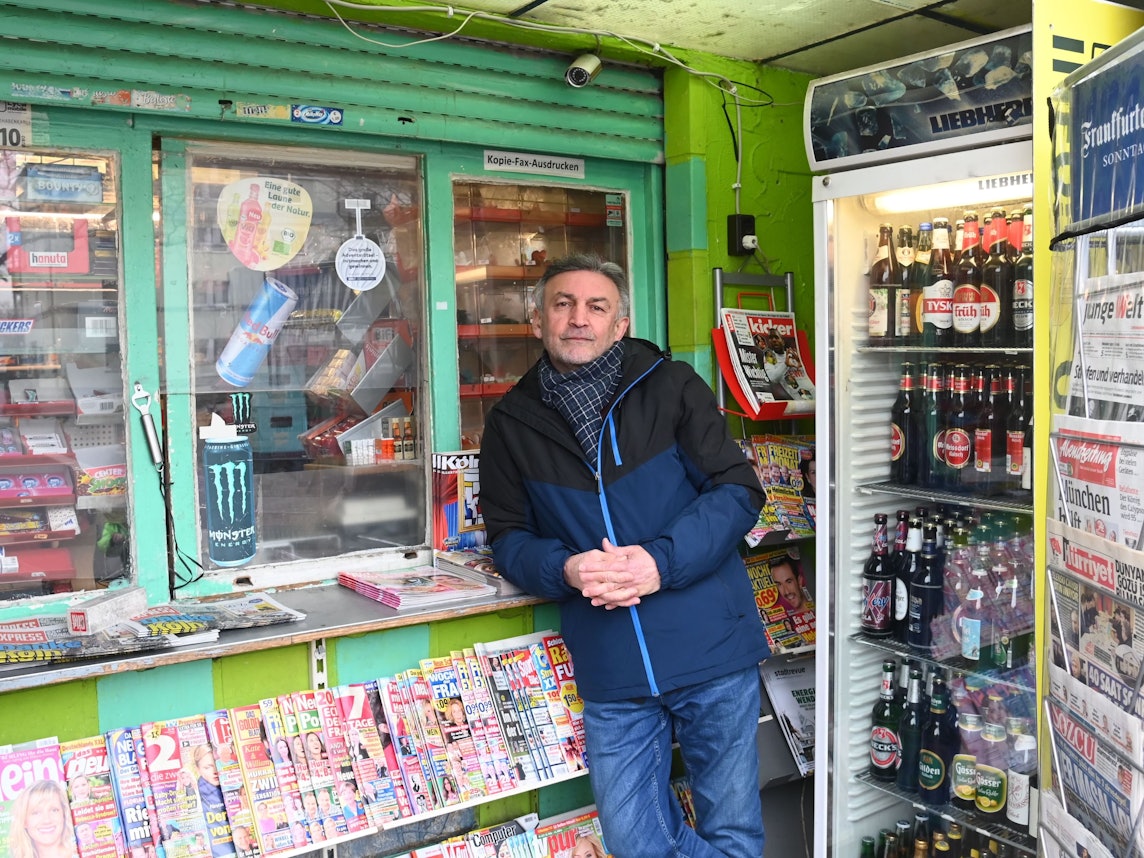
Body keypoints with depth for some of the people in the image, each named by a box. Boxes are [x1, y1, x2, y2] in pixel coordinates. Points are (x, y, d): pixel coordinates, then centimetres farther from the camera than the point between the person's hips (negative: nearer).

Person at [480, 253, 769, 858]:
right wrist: (565, 569, -13)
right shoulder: (511, 423, 7)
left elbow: (737, 491, -3)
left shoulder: (672, 387, 0)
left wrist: (661, 561, -18)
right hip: (610, 672, 2)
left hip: (711, 649, -1)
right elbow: (507, 537, 9)